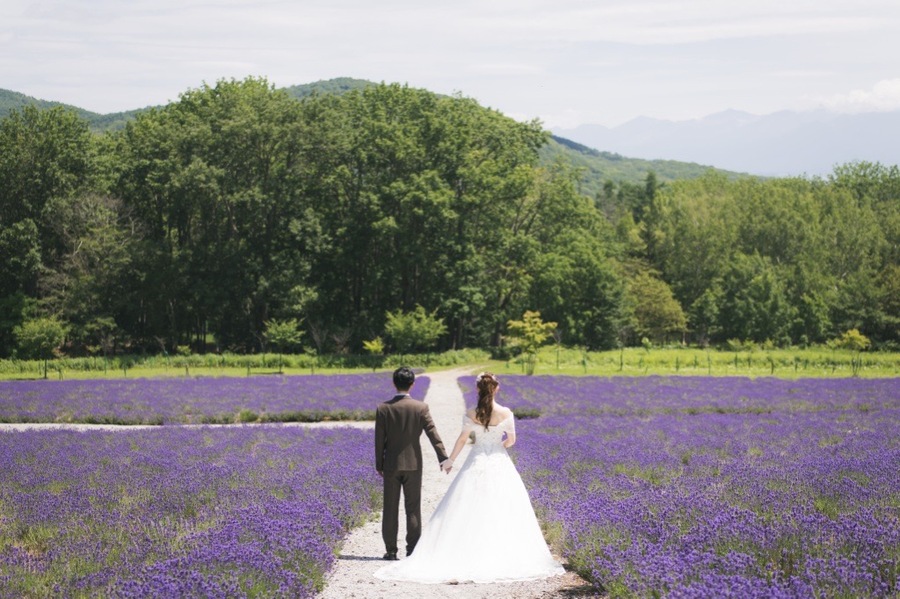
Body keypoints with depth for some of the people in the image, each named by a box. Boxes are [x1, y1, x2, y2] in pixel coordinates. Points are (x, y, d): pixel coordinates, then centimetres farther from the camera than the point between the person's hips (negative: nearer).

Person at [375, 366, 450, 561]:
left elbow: (379, 440, -2)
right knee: (413, 508, 5)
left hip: (391, 464, 0)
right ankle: (413, 550, 4)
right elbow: (433, 434, -8)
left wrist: (378, 464, 7)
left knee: (390, 508, 6)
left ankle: (390, 550, 7)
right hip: (413, 464, 0)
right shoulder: (421, 407, -7)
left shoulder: (383, 409, -6)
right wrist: (443, 458, -3)